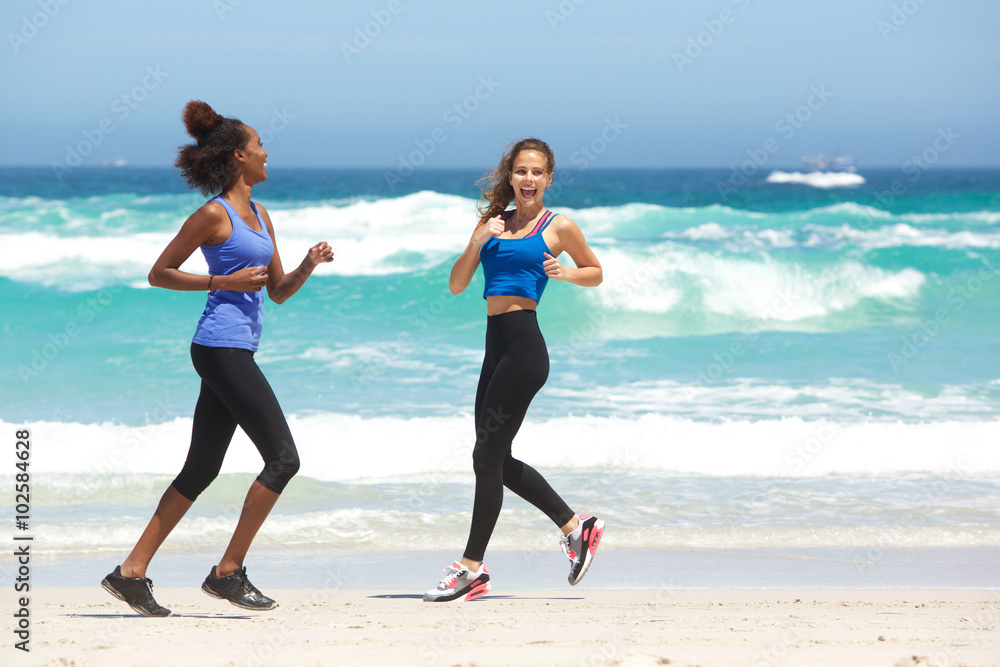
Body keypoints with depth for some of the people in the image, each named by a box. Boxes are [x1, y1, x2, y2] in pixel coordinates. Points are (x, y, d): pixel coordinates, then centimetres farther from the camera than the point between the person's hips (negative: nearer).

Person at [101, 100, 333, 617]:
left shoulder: (259, 215, 17)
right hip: (222, 346, -9)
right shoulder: (214, 215, -8)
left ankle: (132, 572, 11)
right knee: (283, 457, -9)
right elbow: (159, 273, -4)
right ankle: (228, 573, -4)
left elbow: (278, 291, 20)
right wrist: (222, 282, -12)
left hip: (237, 351, 9)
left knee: (201, 470, 9)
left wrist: (308, 265, 2)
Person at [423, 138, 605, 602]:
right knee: (497, 460, 11)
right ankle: (576, 527, 24)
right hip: (497, 348, 7)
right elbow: (456, 285, 11)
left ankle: (472, 567, -3)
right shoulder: (493, 223, 17)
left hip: (524, 345, -7)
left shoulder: (558, 227, 3)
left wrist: (565, 273, -5)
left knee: (487, 455, -7)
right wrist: (477, 241, -3)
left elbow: (596, 273, 14)